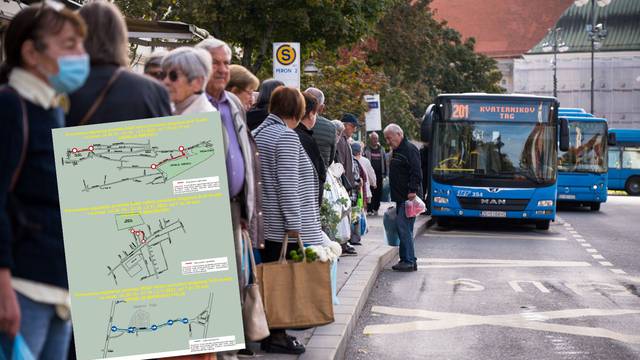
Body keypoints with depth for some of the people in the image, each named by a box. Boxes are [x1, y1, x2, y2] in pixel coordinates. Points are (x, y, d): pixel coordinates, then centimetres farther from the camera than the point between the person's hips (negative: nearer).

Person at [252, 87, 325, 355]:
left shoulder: (258, 133, 13)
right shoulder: (286, 136, -12)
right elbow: (288, 184, -17)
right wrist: (294, 225, -15)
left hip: (267, 224, 8)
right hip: (284, 224, -8)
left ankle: (272, 332, 16)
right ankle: (276, 335, 0)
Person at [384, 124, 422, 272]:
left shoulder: (410, 149, -11)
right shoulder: (397, 151, 20)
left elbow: (416, 172, -20)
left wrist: (413, 190, -26)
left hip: (409, 197, -10)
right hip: (401, 198, 10)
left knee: (404, 227, -12)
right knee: (404, 228, 11)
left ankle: (409, 261, -11)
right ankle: (408, 260, 15)